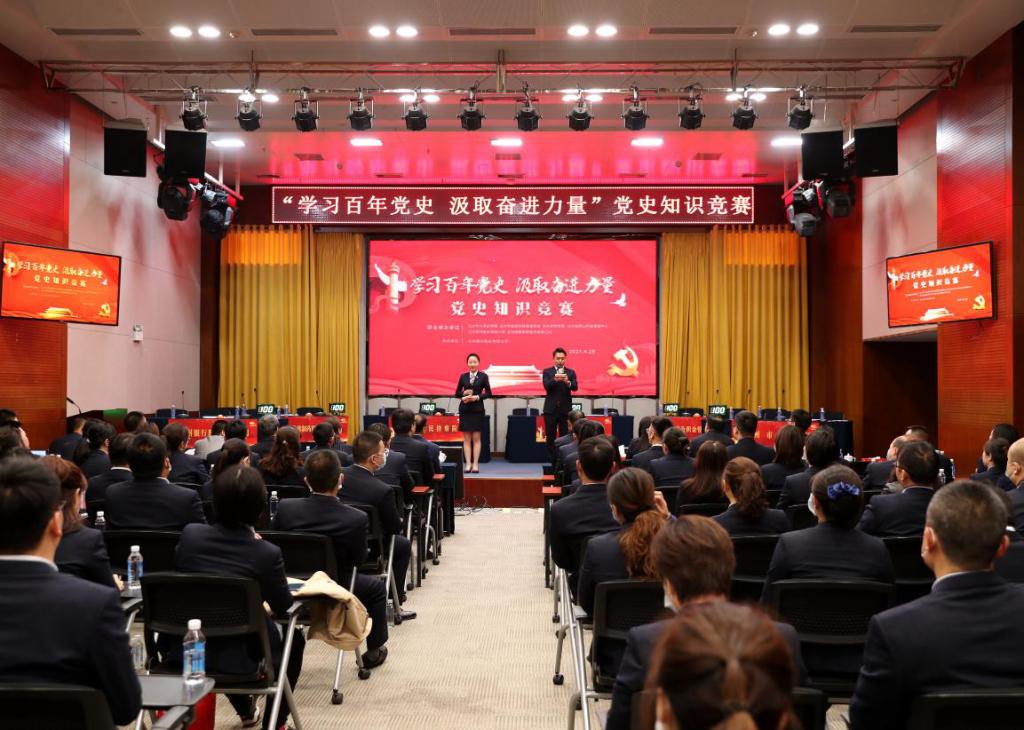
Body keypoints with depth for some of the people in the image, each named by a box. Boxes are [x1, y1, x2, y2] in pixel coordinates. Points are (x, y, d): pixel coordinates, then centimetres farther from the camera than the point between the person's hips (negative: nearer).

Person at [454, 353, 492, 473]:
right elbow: (457, 392, 9)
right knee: (466, 438, 2)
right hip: (465, 409, 2)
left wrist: (477, 397, -14)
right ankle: (468, 463, 6)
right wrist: (464, 394, -10)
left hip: (477, 409, -2)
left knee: (476, 438, 0)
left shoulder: (483, 376, 1)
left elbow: (489, 393, 0)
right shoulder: (463, 376, 7)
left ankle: (475, 464, 4)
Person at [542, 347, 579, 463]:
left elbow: (575, 387, -7)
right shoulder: (547, 371, 4)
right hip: (551, 409, 0)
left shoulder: (571, 372, 7)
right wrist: (555, 379, -32)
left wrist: (568, 382, -29)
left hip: (565, 409, 1)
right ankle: (552, 462, 8)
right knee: (550, 438, 2)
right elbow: (546, 386, -12)